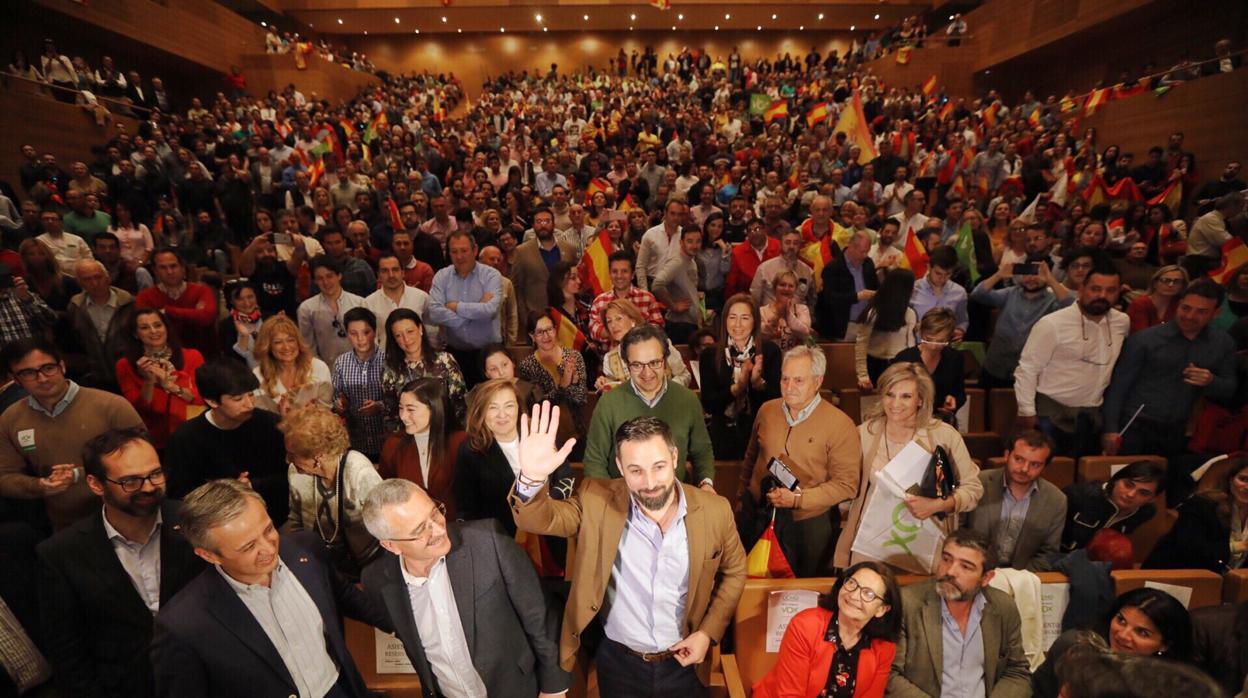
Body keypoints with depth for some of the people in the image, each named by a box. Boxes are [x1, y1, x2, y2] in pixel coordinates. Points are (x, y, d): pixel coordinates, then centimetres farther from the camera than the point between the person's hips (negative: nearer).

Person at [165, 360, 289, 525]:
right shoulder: (185, 438, -5)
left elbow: (289, 478, -1)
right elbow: (178, 494, -2)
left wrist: (252, 486, -14)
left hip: (275, 520, 1)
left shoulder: (271, 424, -6)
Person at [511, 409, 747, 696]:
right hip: (618, 662, 0)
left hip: (684, 661, 0)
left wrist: (709, 632, -9)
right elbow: (538, 519, -21)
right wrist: (532, 478, -43)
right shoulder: (598, 501, -19)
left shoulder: (714, 510, -16)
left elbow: (734, 572, -1)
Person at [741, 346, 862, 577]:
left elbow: (846, 484, -14)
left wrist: (798, 499, -21)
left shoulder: (840, 424, -15)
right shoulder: (766, 410, -1)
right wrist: (743, 493, 15)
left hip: (809, 523, -3)